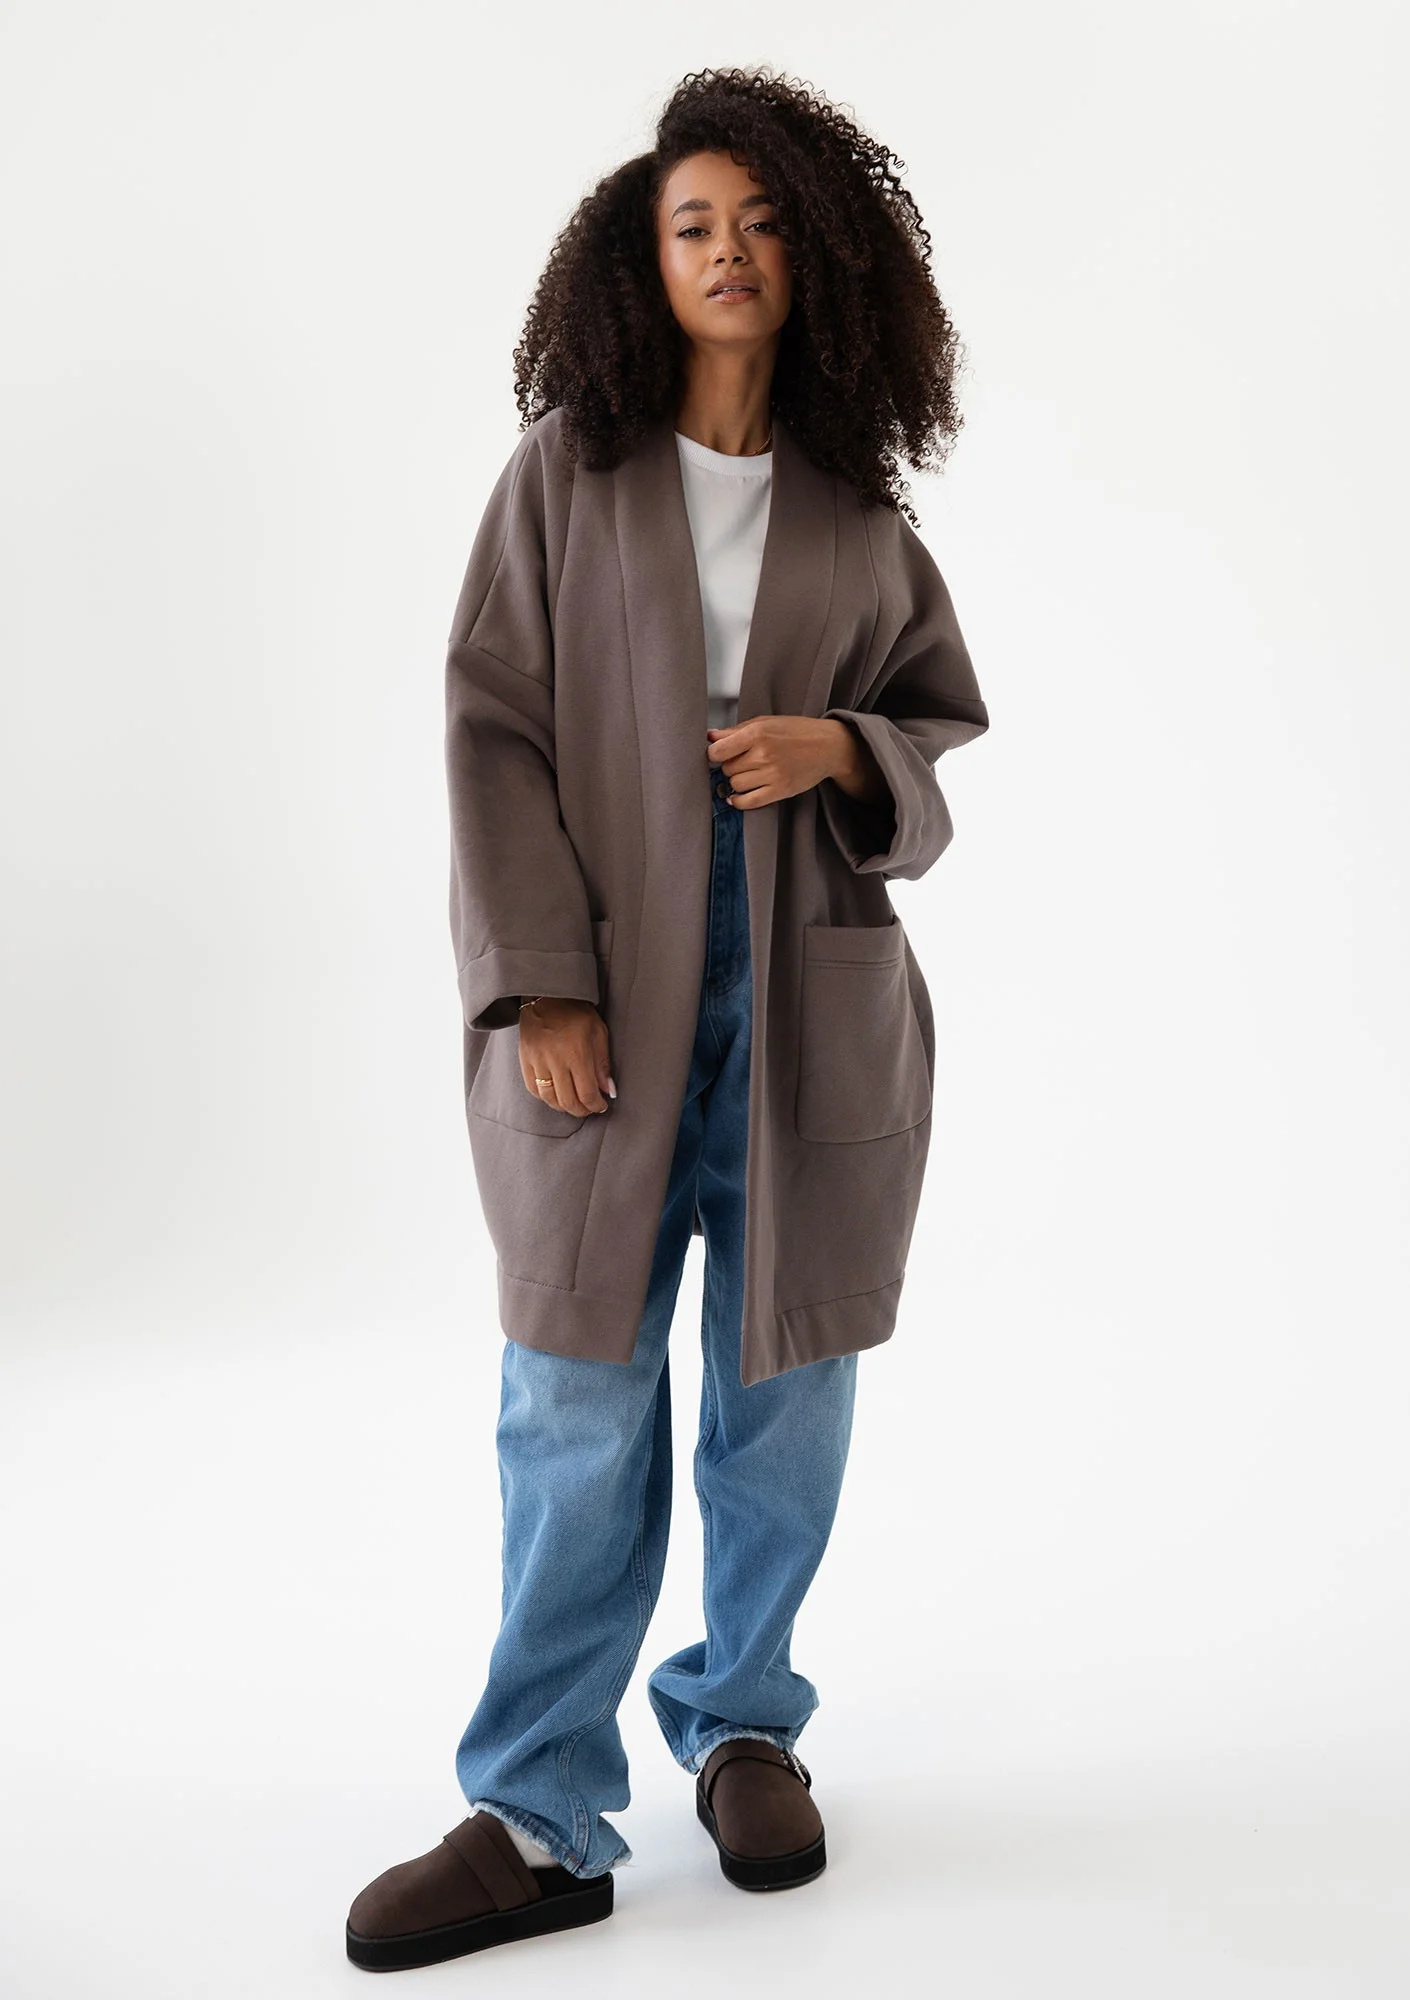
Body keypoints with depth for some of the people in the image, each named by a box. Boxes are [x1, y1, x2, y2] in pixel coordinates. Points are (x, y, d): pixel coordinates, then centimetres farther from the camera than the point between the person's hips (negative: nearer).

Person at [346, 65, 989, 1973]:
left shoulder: (860, 507, 9)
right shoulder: (567, 470, 4)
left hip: (812, 989, 2)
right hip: (607, 987, -2)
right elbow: (494, 728, -1)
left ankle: (745, 1717, 32)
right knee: (576, 1407, 1)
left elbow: (952, 721, 16)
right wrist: (538, 989, -10)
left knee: (784, 1385, 10)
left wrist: (842, 750, -8)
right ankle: (540, 1819, 13)